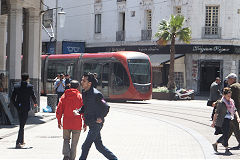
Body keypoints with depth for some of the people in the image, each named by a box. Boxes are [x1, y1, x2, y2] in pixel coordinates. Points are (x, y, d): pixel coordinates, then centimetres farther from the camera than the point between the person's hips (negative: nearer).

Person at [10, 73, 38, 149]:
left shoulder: (16, 86, 1)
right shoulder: (29, 86, -10)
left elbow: (12, 98, 2)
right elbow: (33, 96, -7)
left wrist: (16, 105, 14)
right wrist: (35, 103, 13)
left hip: (18, 107, 4)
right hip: (26, 107, -4)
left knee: (21, 124, 20)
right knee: (22, 125, -3)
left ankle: (21, 141, 28)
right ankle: (18, 143, -10)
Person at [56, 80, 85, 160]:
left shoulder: (64, 96, 1)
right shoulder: (80, 96, -4)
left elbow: (59, 110, 1)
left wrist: (59, 121, 12)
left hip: (66, 123, 1)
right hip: (77, 123, -1)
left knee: (66, 139, 17)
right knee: (74, 142, 9)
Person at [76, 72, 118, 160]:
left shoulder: (96, 94, -18)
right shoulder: (84, 93, 9)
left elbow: (106, 107, -14)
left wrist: (101, 117, -18)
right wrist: (79, 112, 2)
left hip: (96, 124, -9)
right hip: (92, 124, 9)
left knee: (85, 146, -5)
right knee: (99, 146, 15)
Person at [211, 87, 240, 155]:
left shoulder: (231, 101, 8)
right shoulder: (221, 102, -12)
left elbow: (235, 110, 12)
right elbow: (216, 113, -9)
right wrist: (213, 122, -9)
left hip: (229, 120, 7)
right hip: (223, 120, -7)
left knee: (225, 135, 12)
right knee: (225, 135, -7)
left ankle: (215, 144, 32)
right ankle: (226, 150, 1)